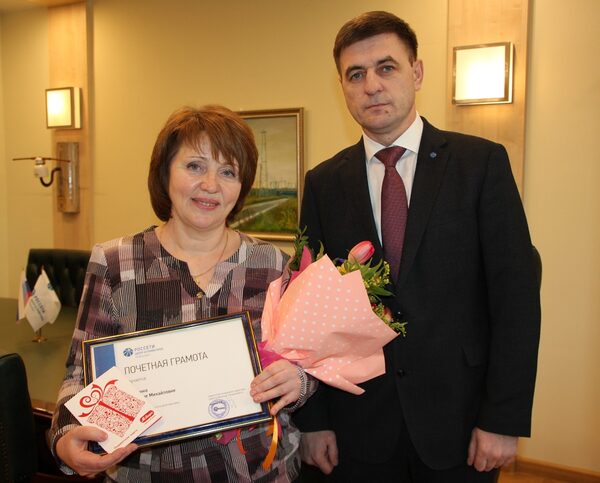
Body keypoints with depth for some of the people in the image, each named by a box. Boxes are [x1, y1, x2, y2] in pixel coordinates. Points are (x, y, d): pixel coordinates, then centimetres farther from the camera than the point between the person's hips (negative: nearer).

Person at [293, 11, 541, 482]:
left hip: (458, 420, -1)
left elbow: (516, 295, -7)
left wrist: (505, 419, -10)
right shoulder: (324, 182, 1)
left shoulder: (482, 162, -5)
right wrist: (313, 418, -1)